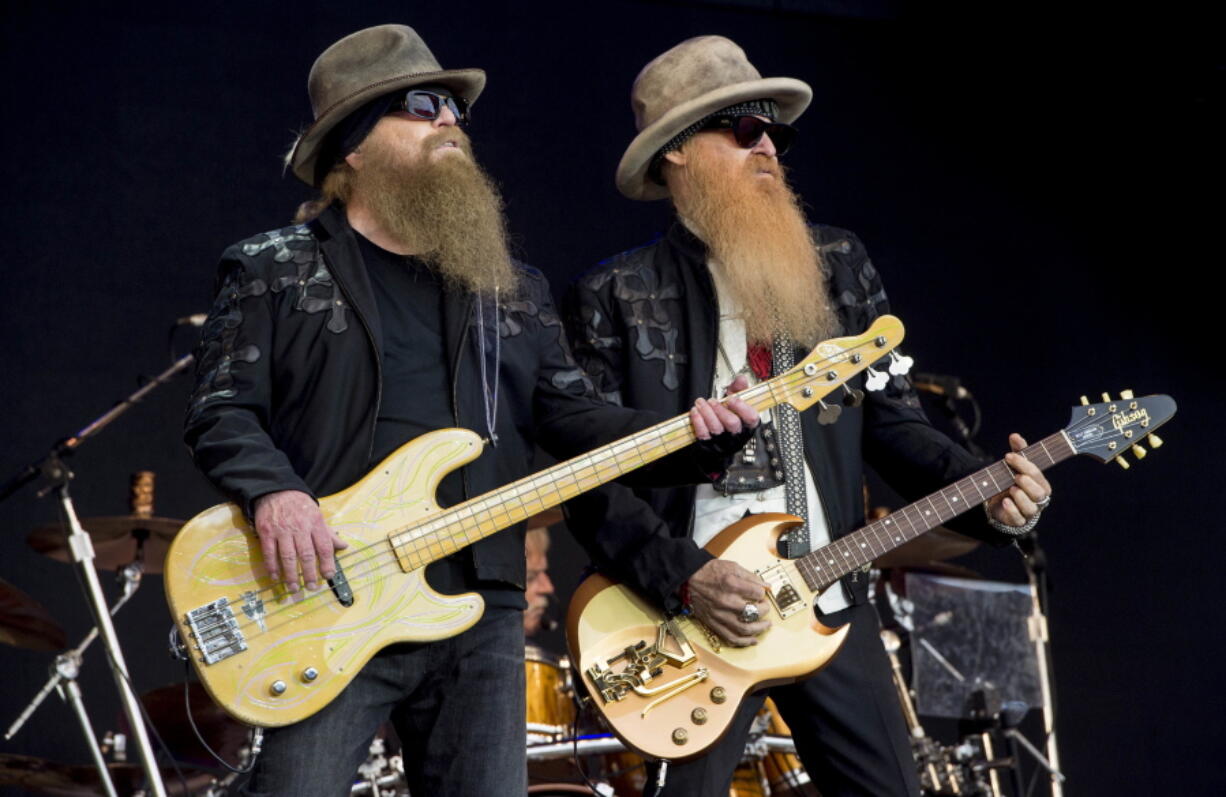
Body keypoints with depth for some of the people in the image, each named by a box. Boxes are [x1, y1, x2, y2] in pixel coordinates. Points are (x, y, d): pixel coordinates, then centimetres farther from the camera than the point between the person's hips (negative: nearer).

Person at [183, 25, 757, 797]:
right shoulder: (275, 270, 4)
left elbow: (577, 416, 11)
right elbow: (221, 411, -2)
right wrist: (273, 492, -21)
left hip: (480, 610, 4)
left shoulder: (512, 287, 17)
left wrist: (690, 438, -5)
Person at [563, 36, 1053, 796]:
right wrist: (682, 578, -18)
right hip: (686, 615, -4)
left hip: (831, 603, 4)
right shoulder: (614, 295, -3)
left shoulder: (840, 264, 10)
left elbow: (891, 418, 9)